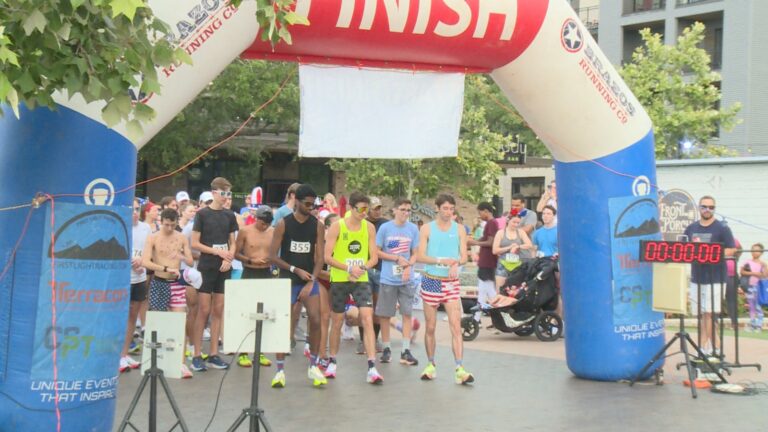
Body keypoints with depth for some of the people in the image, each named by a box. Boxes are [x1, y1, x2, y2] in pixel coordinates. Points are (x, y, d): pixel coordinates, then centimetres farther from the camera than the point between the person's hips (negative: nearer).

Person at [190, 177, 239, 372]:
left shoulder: (229, 216, 9)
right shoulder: (202, 214, -3)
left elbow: (232, 243, 13)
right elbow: (195, 243, -5)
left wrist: (229, 259, -6)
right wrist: (217, 252, -14)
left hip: (223, 269, 4)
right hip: (206, 267, -4)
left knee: (218, 311, 6)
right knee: (203, 311, -4)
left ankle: (214, 354, 11)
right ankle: (197, 355, 2)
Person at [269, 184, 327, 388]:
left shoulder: (317, 225, 1)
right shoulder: (283, 224, -5)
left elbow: (319, 258, -1)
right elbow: (272, 257, -5)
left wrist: (310, 283, -12)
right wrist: (295, 269, -13)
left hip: (310, 280, 2)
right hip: (288, 280, -2)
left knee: (316, 321, -9)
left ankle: (313, 367, 6)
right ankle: (280, 370, 7)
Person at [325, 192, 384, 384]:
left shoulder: (369, 227, 2)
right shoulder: (337, 226, -7)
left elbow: (374, 257, 4)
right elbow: (327, 257, -10)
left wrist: (362, 268, -17)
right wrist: (349, 268, -23)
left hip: (361, 280, 2)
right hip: (339, 280, -1)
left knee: (368, 319, -11)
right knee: (337, 321, 10)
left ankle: (372, 368, -14)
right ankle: (332, 362, 30)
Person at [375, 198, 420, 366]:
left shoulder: (413, 229, 3)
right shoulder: (385, 228, -3)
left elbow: (415, 253, 8)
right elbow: (377, 252, 0)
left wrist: (409, 266, -11)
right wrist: (398, 259, -10)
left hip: (406, 279, 2)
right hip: (388, 279, -1)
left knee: (407, 314, 0)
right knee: (384, 314, 3)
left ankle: (406, 351, 5)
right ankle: (386, 349, 16)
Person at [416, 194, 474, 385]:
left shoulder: (459, 230, 7)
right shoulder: (427, 229, 2)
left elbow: (464, 256, 3)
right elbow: (420, 256, -5)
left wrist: (455, 263, -20)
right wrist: (441, 261, -21)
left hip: (451, 282, 0)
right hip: (431, 281, 0)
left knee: (456, 326, -10)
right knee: (430, 327, 8)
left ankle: (460, 369, -14)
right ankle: (431, 365, 23)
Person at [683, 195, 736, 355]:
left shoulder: (722, 229, -2)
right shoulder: (691, 229, 12)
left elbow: (731, 250, -4)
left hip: (715, 278, -5)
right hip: (696, 276, 5)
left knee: (709, 313, -9)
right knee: (703, 314, 8)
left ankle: (708, 347, -3)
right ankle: (707, 346, 14)